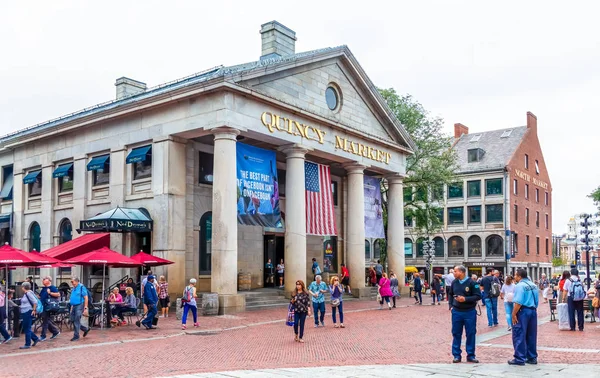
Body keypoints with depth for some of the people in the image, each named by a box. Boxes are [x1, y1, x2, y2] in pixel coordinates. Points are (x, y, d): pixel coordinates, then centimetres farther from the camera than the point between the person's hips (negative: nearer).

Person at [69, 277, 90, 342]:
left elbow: (86, 298, -12)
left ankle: (76, 336, 4)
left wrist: (85, 308, -15)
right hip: (74, 306, 8)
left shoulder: (81, 287, -9)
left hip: (79, 305, -8)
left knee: (77, 321, -6)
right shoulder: (73, 289, 14)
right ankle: (86, 329, 24)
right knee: (72, 320, 9)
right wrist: (71, 307, 17)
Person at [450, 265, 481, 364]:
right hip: (456, 312, 3)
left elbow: (478, 296, -11)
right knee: (456, 334, 7)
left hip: (469, 312, -3)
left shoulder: (471, 283, -10)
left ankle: (470, 355, 17)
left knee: (471, 334, 5)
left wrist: (465, 299, -20)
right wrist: (451, 306, 8)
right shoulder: (454, 282, 2)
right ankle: (457, 355, 16)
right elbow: (451, 294, 17)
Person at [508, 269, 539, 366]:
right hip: (533, 311, 8)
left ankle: (519, 358, 1)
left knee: (519, 336, -1)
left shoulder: (520, 286, -13)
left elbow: (518, 303, -21)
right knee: (531, 336, 14)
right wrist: (534, 310, 20)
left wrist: (514, 314, -16)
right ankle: (532, 357, 20)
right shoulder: (533, 285, 12)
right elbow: (537, 301, 14)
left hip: (523, 311, -8)